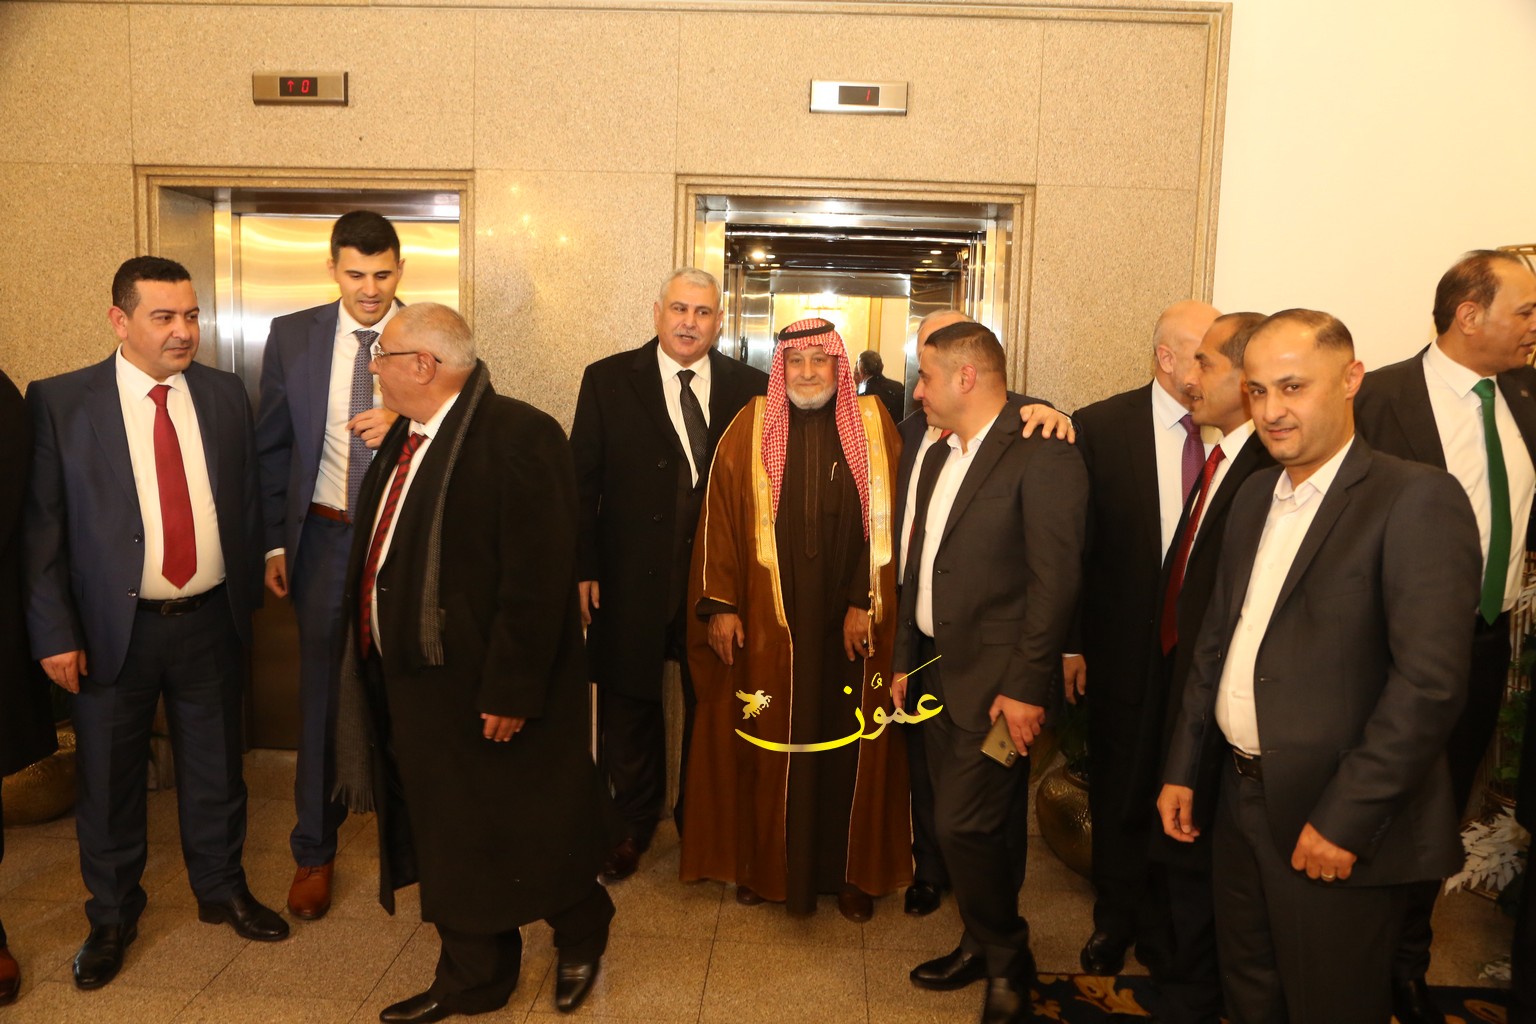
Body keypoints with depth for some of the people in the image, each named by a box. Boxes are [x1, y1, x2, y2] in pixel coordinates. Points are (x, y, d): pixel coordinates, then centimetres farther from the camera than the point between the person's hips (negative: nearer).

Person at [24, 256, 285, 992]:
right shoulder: (60, 402, -7)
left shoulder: (225, 394, 2)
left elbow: (245, 503, 6)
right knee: (108, 779, 14)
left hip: (210, 622, 2)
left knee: (215, 766, 17)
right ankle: (112, 917, 36)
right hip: (115, 629, -2)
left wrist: (247, 596, 7)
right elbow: (40, 526, -6)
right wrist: (55, 632, -8)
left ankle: (222, 889, 39)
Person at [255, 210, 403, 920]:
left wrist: (405, 424, -20)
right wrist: (275, 541, 2)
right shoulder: (292, 336, 2)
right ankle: (315, 850, 27)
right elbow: (272, 446, 5)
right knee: (322, 696, 10)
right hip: (325, 537, 1)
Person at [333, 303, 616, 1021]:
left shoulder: (519, 437, -20)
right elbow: (388, 552, 15)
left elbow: (537, 580, -23)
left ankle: (580, 935, 38)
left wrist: (510, 691, -22)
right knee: (450, 841, 19)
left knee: (527, 837, 10)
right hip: (413, 681, 8)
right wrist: (375, 660, 12)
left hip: (487, 688, -8)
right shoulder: (405, 438, 9)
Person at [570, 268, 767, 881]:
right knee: (630, 705, 14)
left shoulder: (750, 388, 0)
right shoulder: (608, 381, -1)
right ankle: (634, 823, 35)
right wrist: (583, 569, -7)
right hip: (632, 580, 0)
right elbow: (582, 481, -2)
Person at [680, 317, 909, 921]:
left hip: (850, 622, 0)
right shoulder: (749, 429, 2)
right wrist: (718, 603, -6)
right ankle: (763, 863, 29)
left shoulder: (874, 426, 2)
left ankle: (852, 870, 26)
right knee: (766, 743, 10)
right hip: (766, 624, 0)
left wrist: (865, 603, -8)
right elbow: (719, 517, 0)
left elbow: (888, 519, -2)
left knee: (848, 745, 9)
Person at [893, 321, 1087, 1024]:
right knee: (961, 822, 15)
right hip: (939, 668, 8)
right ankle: (984, 943, 35)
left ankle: (1007, 963, 19)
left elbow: (1055, 578, -18)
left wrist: (1027, 686, -19)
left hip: (996, 677, -7)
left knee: (966, 825, -5)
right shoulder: (933, 451, 11)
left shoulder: (1041, 453, -14)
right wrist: (906, 660, 13)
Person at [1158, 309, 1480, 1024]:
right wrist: (1182, 768, 11)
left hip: (1339, 825, -6)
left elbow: (1430, 681, -21)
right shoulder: (1255, 495, 8)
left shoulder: (1417, 499, -15)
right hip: (1241, 801, 7)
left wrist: (1345, 818, -20)